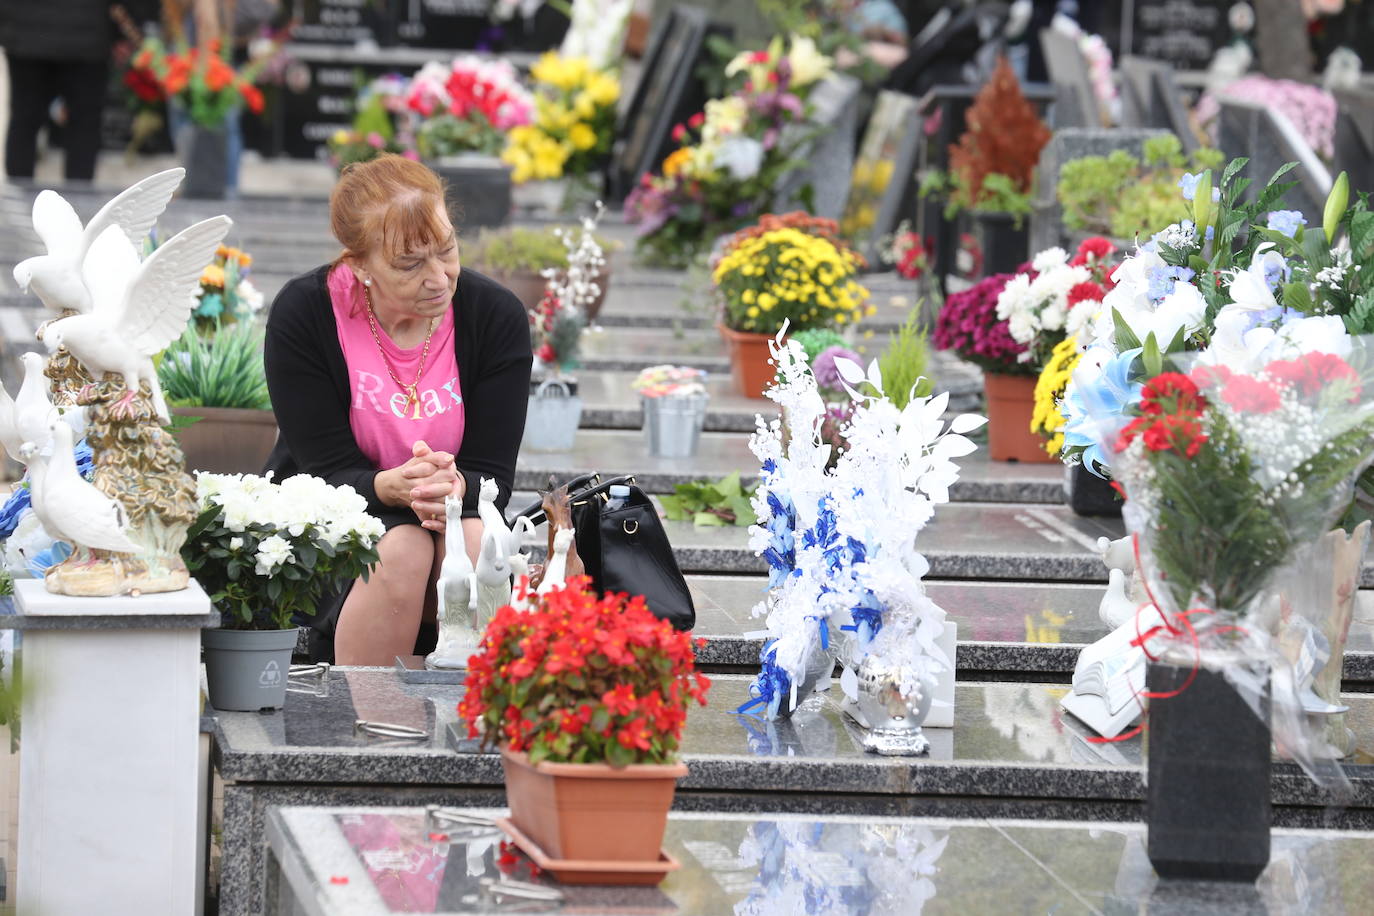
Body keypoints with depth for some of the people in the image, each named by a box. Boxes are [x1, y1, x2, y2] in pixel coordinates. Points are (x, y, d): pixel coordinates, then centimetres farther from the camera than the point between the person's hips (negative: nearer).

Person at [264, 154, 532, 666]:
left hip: (458, 512, 2)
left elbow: (493, 473, -9)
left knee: (477, 543, -32)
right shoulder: (301, 313, -14)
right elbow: (327, 471, -16)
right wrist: (391, 487, -39)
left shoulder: (496, 315, -9)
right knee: (401, 551, -34)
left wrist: (456, 486, -35)